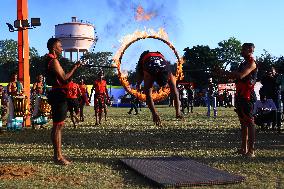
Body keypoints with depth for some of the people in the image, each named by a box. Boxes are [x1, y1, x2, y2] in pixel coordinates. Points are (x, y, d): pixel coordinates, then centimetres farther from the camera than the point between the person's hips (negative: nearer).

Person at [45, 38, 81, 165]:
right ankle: (58, 157, -3)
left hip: (59, 95, 11)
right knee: (58, 126, -7)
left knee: (58, 126, 13)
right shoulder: (53, 61, -14)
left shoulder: (52, 60, 18)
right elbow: (64, 78, -18)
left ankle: (58, 154, 19)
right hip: (58, 95, -11)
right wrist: (75, 68, -9)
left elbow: (62, 78, 17)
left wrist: (74, 68, 12)